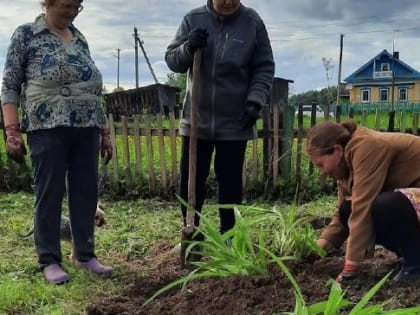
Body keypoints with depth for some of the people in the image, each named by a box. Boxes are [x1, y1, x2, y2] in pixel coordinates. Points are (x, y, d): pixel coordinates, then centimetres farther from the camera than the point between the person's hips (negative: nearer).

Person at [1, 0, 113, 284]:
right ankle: (49, 260, 11)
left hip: (87, 129, 5)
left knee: (86, 192, 6)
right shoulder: (25, 35, 4)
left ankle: (85, 254, 18)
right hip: (49, 128, -5)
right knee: (50, 194, 0)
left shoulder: (80, 39, 17)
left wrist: (105, 131, 15)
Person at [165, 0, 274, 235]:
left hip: (235, 122, -1)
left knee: (230, 181, 8)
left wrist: (255, 101, -12)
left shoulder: (252, 22, -2)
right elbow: (172, 60, 1)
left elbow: (264, 68, 1)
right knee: (191, 180, 7)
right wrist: (188, 48, -19)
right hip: (196, 119, 1)